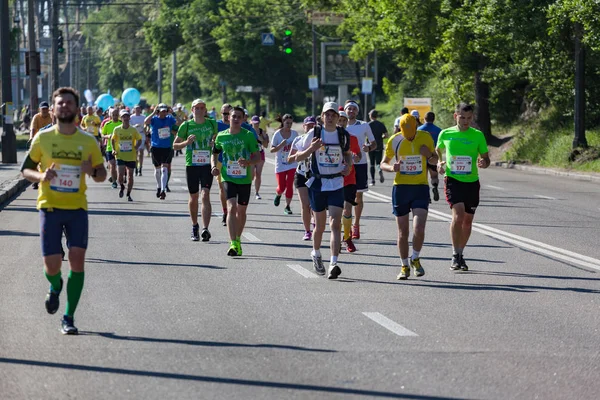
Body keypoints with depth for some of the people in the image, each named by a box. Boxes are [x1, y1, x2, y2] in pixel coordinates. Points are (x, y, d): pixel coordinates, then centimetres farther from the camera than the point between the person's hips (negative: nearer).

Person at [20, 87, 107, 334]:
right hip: (50, 207, -1)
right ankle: (55, 287, 33)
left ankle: (68, 318, 1)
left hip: (77, 207, 1)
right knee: (52, 265, -6)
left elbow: (102, 175, 11)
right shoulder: (43, 138, 0)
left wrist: (93, 172, -13)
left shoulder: (88, 141, 3)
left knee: (77, 258, -9)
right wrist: (41, 176, -15)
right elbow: (25, 170, 6)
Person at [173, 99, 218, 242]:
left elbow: (217, 137, 23)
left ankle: (205, 229, -23)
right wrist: (186, 142, -15)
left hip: (207, 165, -1)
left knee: (205, 195, -15)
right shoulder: (186, 125, 1)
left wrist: (215, 143, 0)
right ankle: (194, 227, 29)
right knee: (193, 197, 9)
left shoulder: (212, 124, 5)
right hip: (191, 165, 1)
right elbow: (175, 145, 5)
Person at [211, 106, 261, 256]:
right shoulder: (221, 136, 2)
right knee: (231, 207, -18)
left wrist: (248, 162, -21)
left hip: (245, 178, 1)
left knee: (241, 211, 12)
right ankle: (233, 244, -24)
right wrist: (214, 166, -3)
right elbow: (214, 154, 17)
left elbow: (257, 157, -1)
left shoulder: (248, 135, -2)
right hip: (228, 177, -1)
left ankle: (238, 240, 32)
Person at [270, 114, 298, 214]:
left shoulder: (294, 133, 1)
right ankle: (278, 195, 36)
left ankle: (287, 206, 5)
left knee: (289, 185, -8)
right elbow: (272, 150, -6)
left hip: (292, 164, 1)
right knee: (281, 187, -1)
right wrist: (281, 145, -24)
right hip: (280, 164, -1)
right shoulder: (277, 134, -7)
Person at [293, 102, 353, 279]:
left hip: (337, 184, 1)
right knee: (320, 225, 11)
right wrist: (311, 149, -19)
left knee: (335, 223, -14)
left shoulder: (343, 135, 2)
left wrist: (348, 165, 1)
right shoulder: (314, 133, -4)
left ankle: (333, 264, -20)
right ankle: (316, 254, 39)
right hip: (317, 183, -1)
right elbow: (298, 157, -1)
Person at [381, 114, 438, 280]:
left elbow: (435, 161, 13)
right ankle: (405, 266, 18)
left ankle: (415, 259, 11)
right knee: (403, 232, 3)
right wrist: (392, 168, -16)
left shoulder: (425, 137, -1)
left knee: (419, 229, -14)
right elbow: (383, 163, 7)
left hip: (421, 187, 0)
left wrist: (429, 155, -10)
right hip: (401, 188, 0)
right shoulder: (394, 141, -4)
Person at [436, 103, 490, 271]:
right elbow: (438, 151, 19)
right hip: (452, 180, -2)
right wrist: (439, 163, -1)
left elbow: (486, 158, 7)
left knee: (468, 221, 10)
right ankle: (455, 255, -13)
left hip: (472, 182, 2)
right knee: (458, 215, -21)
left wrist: (483, 162, -17)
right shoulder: (445, 134, 2)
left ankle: (461, 254, 28)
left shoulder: (478, 135, 1)